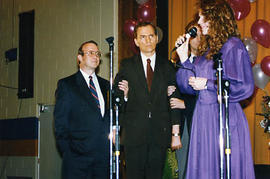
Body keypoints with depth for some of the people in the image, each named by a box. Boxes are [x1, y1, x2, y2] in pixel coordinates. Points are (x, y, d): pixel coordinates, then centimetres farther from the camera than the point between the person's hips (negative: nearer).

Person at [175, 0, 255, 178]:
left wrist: (208, 84, -12)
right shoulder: (207, 47, 15)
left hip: (224, 117, -8)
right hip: (204, 117, 8)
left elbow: (245, 87, -15)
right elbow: (191, 86, 17)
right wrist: (184, 58, 7)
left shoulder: (233, 45, -9)